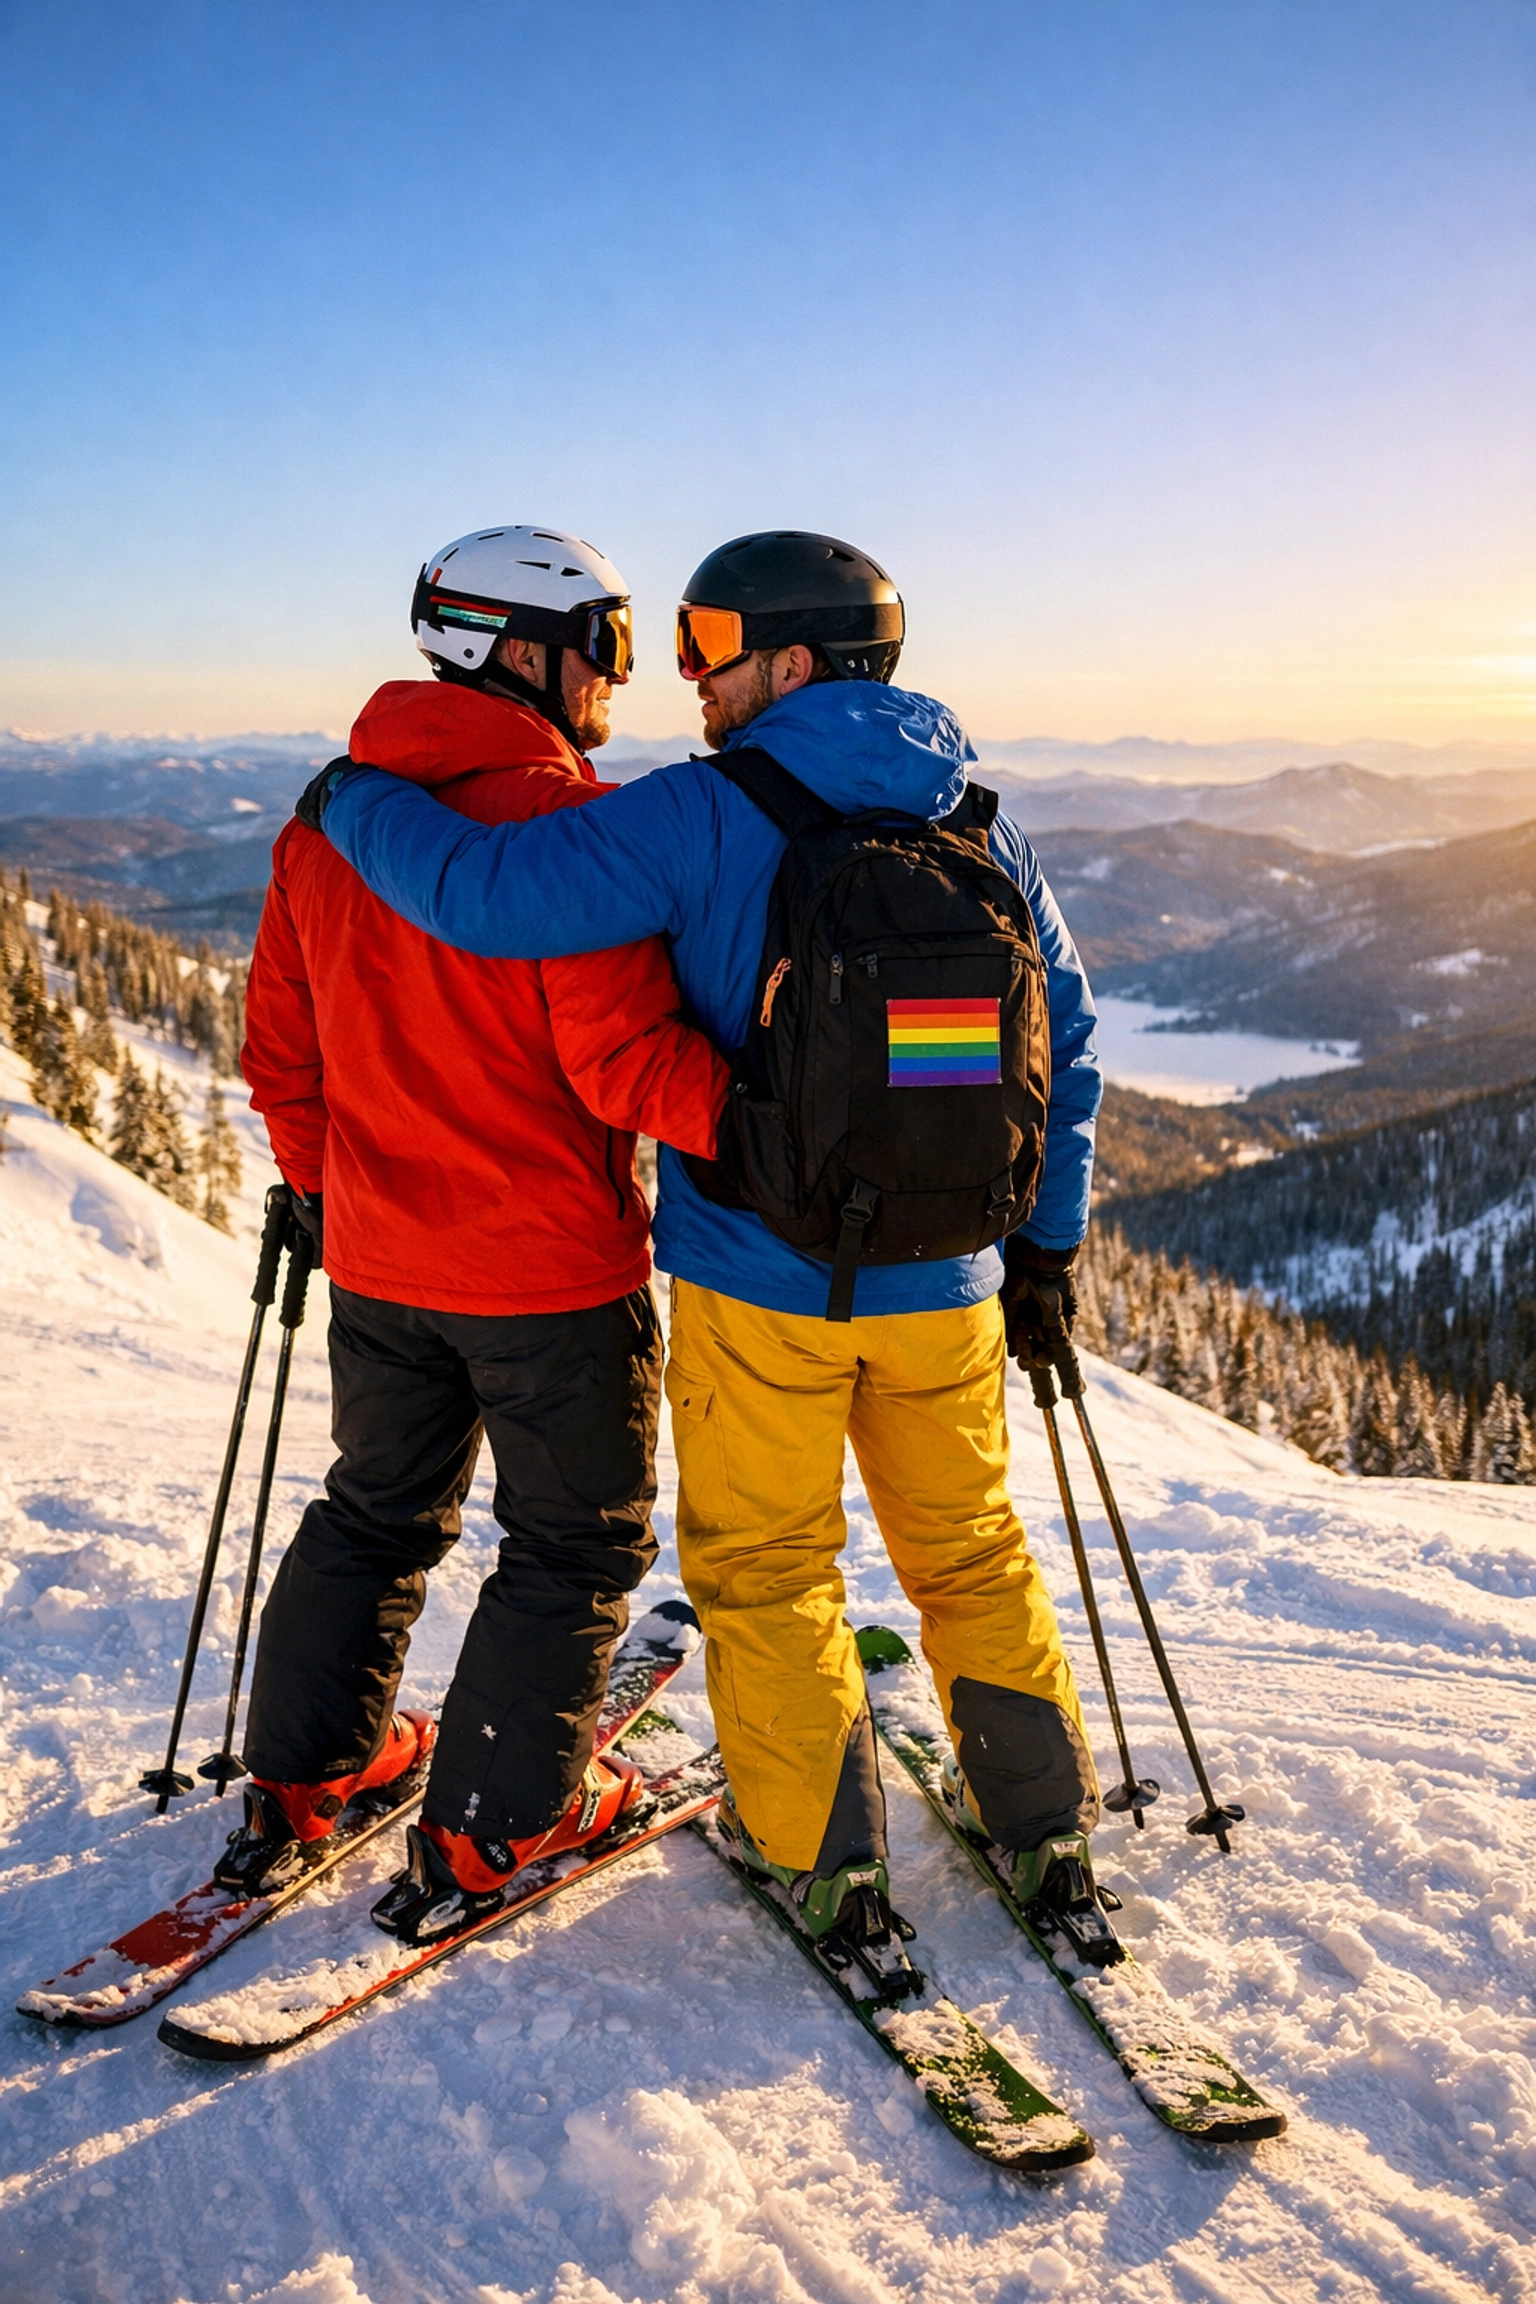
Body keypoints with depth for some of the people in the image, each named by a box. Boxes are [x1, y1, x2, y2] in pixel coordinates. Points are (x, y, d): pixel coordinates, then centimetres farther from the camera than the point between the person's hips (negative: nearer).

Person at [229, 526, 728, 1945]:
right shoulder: (567, 819, -18)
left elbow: (281, 1048, 10)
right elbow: (625, 1061, -24)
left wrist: (318, 1190, 22)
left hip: (377, 1260, 7)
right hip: (551, 1269, -6)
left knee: (377, 1511, 24)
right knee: (579, 1545, 12)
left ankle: (299, 1784, 33)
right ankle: (486, 1835, 20)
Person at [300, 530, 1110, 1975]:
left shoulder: (701, 820, -14)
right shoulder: (979, 826, 2)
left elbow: (482, 893, -19)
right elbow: (1066, 1042, 6)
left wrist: (356, 805, 1)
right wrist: (1046, 1241, 15)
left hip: (759, 1282, -4)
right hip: (943, 1281, 5)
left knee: (765, 1569, 13)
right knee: (970, 1549, 20)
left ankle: (824, 1860, 21)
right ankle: (1046, 1832, 29)